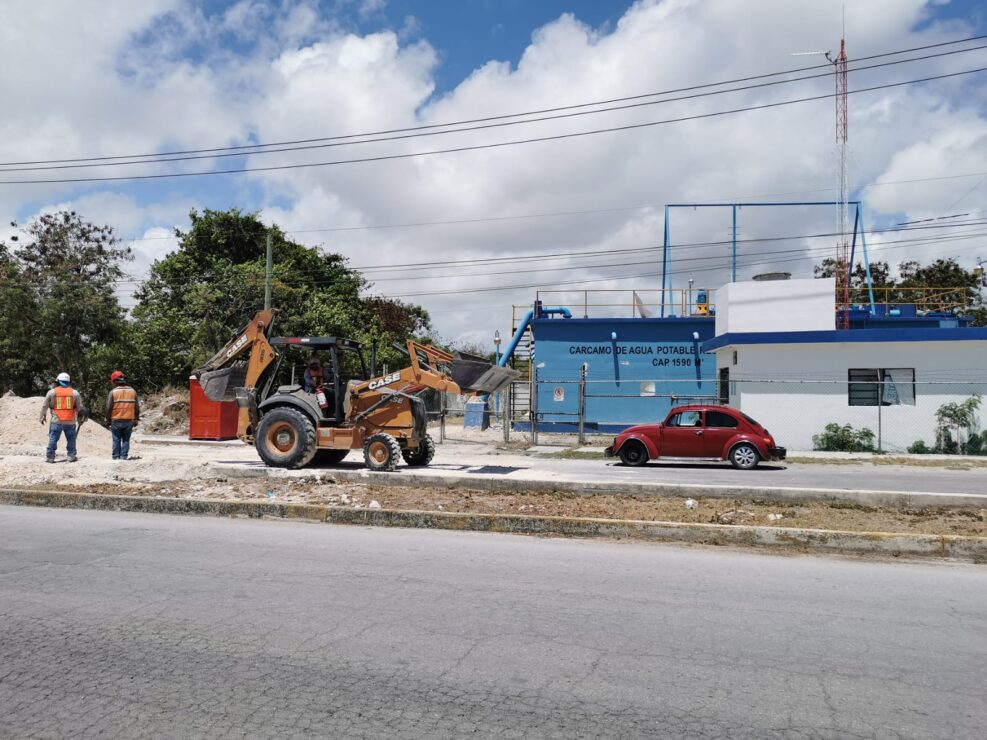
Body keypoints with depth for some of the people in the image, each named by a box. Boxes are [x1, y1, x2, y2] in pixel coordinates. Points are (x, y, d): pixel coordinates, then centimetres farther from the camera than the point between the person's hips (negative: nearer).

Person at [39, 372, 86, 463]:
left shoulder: (52, 392, 1)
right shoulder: (74, 393, 3)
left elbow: (44, 406, 6)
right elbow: (80, 408, 7)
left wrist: (42, 417, 18)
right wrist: (80, 419, 18)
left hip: (56, 421, 0)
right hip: (70, 421, 1)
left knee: (53, 439, 5)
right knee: (71, 439, 9)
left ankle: (50, 457, 6)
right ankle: (72, 456, 9)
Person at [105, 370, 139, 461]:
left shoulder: (113, 392, -8)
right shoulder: (132, 391, 3)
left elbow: (109, 408, -8)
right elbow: (137, 407, 5)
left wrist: (108, 419, 6)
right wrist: (136, 419, 14)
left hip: (116, 420, -2)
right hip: (129, 420, 2)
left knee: (116, 440, 7)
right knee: (126, 439, 9)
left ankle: (116, 456, 10)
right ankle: (124, 456, 7)